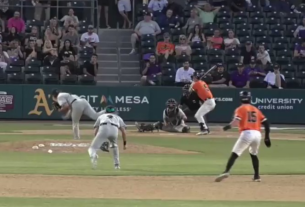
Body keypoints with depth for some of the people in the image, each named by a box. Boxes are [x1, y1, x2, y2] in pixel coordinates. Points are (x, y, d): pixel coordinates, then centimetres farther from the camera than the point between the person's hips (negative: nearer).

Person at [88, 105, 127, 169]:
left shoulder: (101, 116, 38)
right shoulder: (118, 118, 38)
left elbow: (96, 131, 27)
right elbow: (123, 131, 24)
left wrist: (99, 142, 36)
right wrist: (124, 143, 27)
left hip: (103, 129, -1)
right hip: (114, 130, 1)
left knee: (92, 148, 1)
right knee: (114, 146, 34)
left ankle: (93, 156, -36)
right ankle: (117, 164, 23)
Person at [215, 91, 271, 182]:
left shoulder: (240, 109, 6)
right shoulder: (256, 109, 21)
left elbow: (236, 121, -12)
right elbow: (266, 123, 15)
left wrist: (228, 126, 3)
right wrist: (267, 137, 18)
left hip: (247, 133, -5)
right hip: (258, 134, 5)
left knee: (235, 154, -8)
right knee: (254, 154, 26)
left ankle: (226, 172, -27)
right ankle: (257, 176, 20)